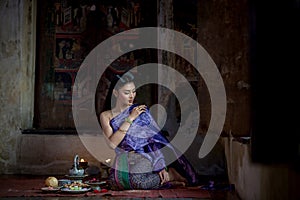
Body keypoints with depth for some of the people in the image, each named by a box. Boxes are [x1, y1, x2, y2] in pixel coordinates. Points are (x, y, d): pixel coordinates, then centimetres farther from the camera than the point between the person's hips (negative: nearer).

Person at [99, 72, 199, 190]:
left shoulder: (141, 110, 5)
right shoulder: (106, 116, 6)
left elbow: (155, 138, -3)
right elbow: (112, 144, -9)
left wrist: (161, 166, -15)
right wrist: (130, 118, -12)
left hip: (144, 157, -2)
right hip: (123, 160, 2)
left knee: (136, 180, -33)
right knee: (116, 179, -30)